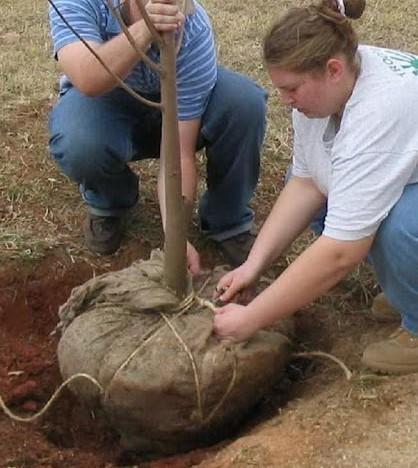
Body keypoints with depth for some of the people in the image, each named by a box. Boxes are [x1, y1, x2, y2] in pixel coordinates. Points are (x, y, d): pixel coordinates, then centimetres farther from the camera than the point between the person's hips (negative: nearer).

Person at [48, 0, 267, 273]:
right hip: (105, 102, 0)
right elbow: (89, 81, -48)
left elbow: (180, 153, -30)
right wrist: (144, 31, -63)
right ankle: (109, 203, 2)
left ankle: (229, 223, -6)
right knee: (80, 145, -35)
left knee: (245, 102, -29)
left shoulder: (195, 31, -31)